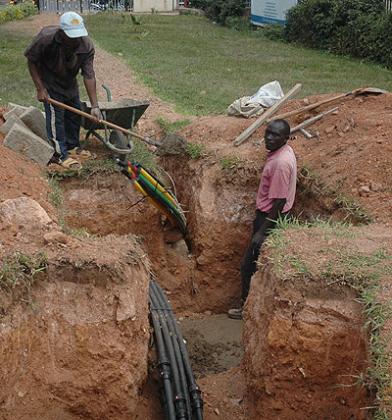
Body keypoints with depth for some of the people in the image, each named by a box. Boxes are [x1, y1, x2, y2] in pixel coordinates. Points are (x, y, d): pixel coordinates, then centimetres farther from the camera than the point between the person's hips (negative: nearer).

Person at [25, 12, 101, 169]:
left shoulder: (86, 45, -28)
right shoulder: (46, 38, -34)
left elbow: (89, 76, -26)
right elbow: (31, 60, -19)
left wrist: (94, 106, -28)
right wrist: (40, 89, -21)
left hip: (69, 82, 4)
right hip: (50, 83, -4)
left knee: (75, 113, 12)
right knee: (55, 115, -7)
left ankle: (73, 146, 31)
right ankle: (60, 154, 3)